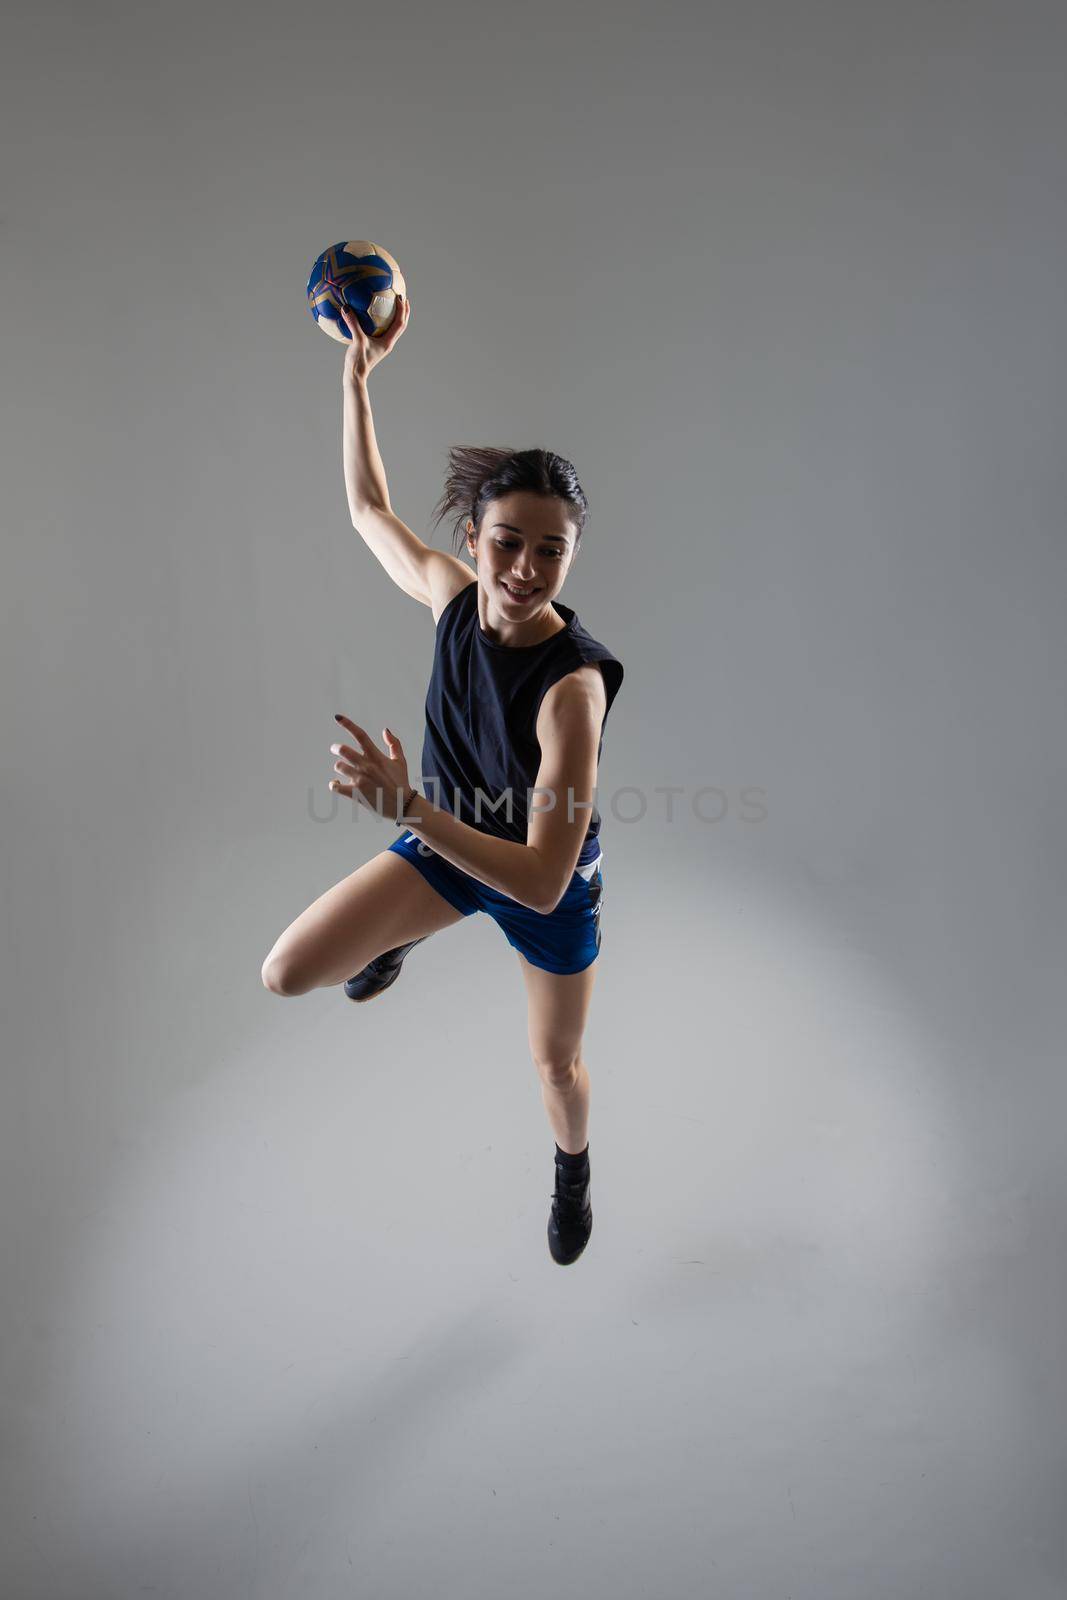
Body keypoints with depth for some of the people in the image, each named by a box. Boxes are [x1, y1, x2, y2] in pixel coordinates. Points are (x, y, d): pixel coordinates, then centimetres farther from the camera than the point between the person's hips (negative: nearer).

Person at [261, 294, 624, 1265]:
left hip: (549, 886, -4)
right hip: (447, 839, 4)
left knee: (557, 1062, 18)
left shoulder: (575, 683, -37)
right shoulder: (452, 595, -21)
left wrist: (408, 806, -48)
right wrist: (358, 373, -1)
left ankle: (573, 1171, 56)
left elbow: (543, 881, -40)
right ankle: (409, 933, 28)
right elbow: (369, 508, 1)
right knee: (288, 974, -7)